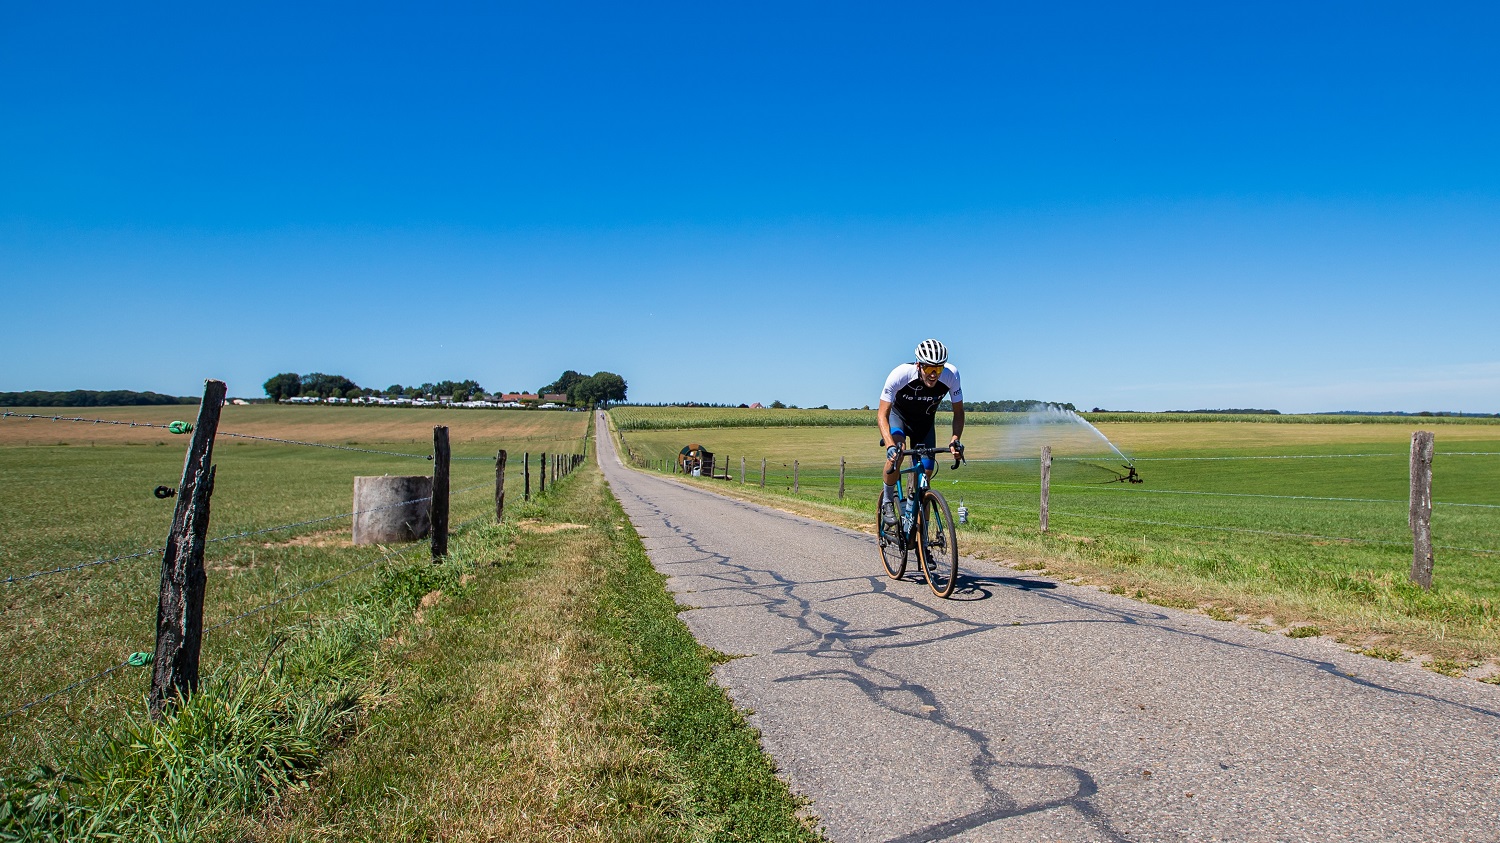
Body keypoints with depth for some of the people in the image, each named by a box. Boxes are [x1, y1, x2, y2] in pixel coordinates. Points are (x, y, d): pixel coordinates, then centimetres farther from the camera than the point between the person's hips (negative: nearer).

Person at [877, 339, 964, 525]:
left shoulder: (951, 374, -30)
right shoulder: (900, 374, -36)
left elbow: (958, 412, -18)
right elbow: (882, 415, -33)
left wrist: (955, 439, -35)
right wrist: (890, 445, -48)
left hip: (925, 422, 2)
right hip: (898, 415, -2)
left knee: (925, 473, -6)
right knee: (895, 453, -32)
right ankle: (887, 502, -9)